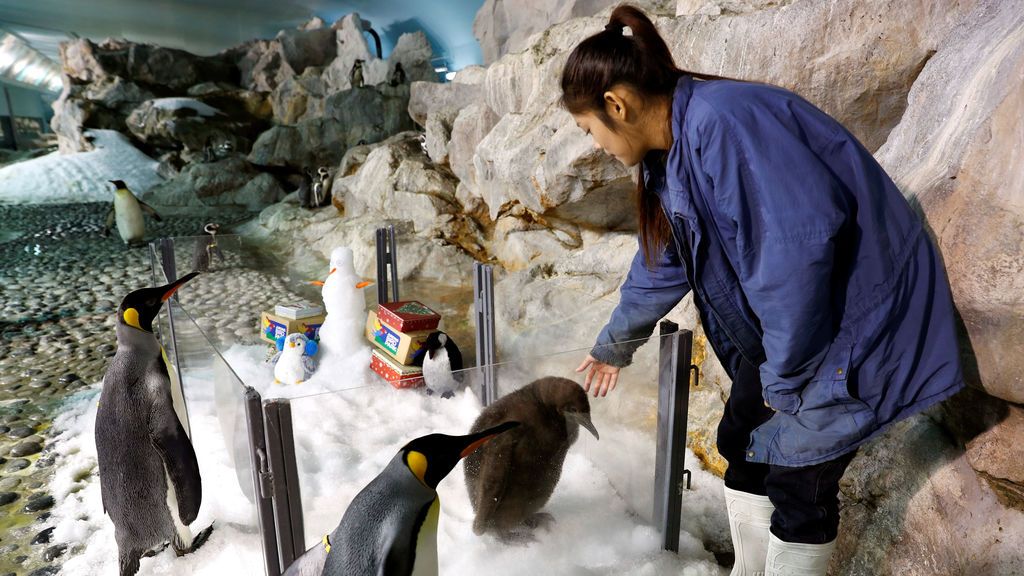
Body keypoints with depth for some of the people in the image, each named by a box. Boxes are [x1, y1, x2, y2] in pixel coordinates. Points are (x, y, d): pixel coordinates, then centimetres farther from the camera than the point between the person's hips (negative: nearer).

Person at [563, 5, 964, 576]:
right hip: (785, 320, 9)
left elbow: (799, 239, -32)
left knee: (799, 479, -1)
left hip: (857, 319, -9)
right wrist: (615, 345, 29)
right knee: (742, 445, 14)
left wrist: (784, 376, -19)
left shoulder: (722, 120, -25)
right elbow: (663, 262, 17)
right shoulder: (671, 152, 6)